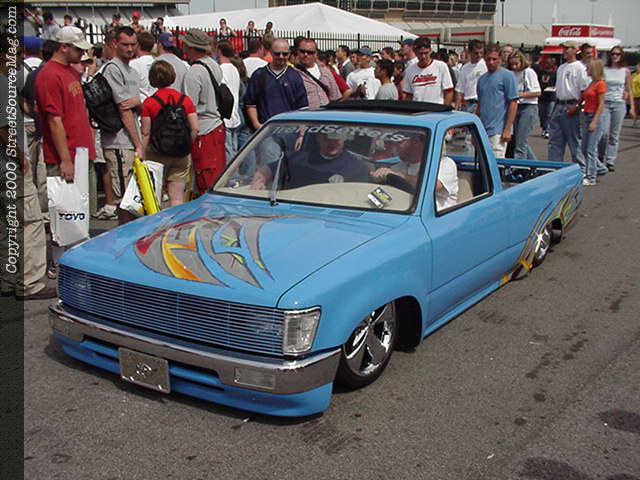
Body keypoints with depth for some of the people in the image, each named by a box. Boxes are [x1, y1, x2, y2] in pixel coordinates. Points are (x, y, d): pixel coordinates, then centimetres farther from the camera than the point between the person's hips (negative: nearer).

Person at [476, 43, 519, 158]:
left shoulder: (507, 76, -4)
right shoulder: (481, 79, 16)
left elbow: (513, 103, -9)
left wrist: (508, 129, -15)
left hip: (498, 131, -7)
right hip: (482, 131, 7)